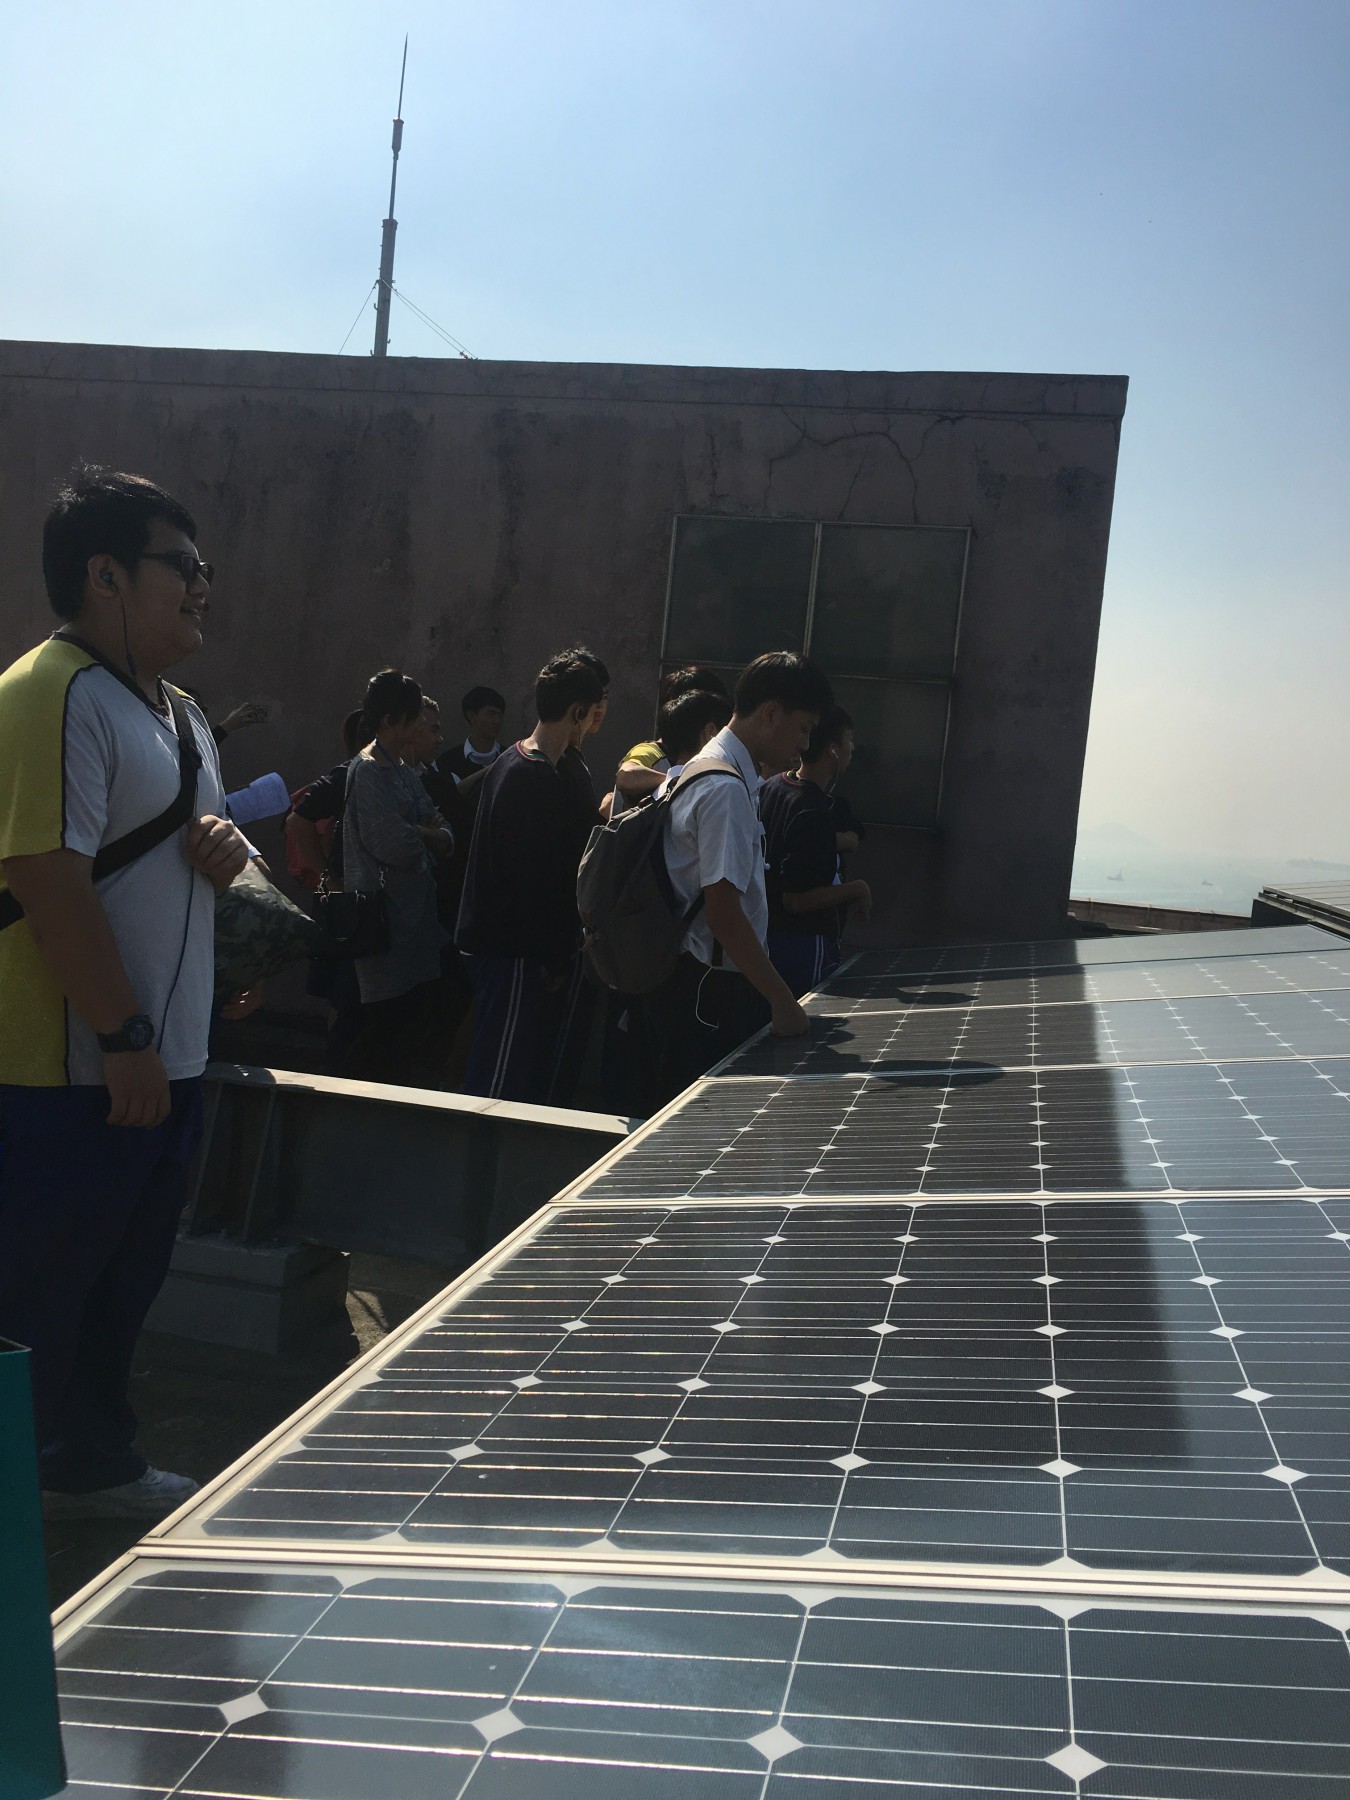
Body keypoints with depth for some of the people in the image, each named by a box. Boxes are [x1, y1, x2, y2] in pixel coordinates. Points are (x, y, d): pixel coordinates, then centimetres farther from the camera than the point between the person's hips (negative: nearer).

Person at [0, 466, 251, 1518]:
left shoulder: (180, 712, 16)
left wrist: (225, 853, 2)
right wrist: (125, 1038, -22)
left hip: (161, 1066, 10)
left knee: (121, 1291, 20)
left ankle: (95, 1468, 35)